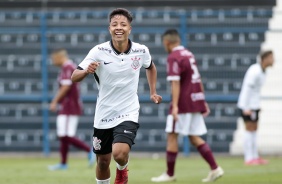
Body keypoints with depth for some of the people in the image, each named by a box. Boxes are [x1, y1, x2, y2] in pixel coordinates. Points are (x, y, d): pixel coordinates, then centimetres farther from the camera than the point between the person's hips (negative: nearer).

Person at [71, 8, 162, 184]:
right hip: (104, 115, 1)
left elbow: (151, 67, 18)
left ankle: (122, 169, 14)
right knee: (103, 161, 9)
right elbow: (74, 77, -15)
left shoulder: (141, 51, -7)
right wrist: (86, 71, -34)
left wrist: (153, 92, 14)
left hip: (128, 114, -1)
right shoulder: (99, 51, -12)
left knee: (120, 154, -22)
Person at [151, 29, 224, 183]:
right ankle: (215, 168, 0)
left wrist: (175, 106, -25)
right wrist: (203, 102, 24)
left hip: (183, 102, -8)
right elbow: (197, 80, 20)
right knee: (194, 138, 10)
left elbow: (175, 83, -20)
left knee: (172, 136, 0)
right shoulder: (189, 54, 15)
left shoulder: (174, 58, -11)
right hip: (196, 101, 8)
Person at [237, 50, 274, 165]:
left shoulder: (261, 71, 11)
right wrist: (246, 108, -24)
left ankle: (255, 157, 13)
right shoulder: (255, 71, -19)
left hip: (253, 105, 10)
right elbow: (247, 88, -23)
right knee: (250, 130, -8)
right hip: (247, 105, -10)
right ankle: (249, 159, -7)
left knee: (254, 130, 10)